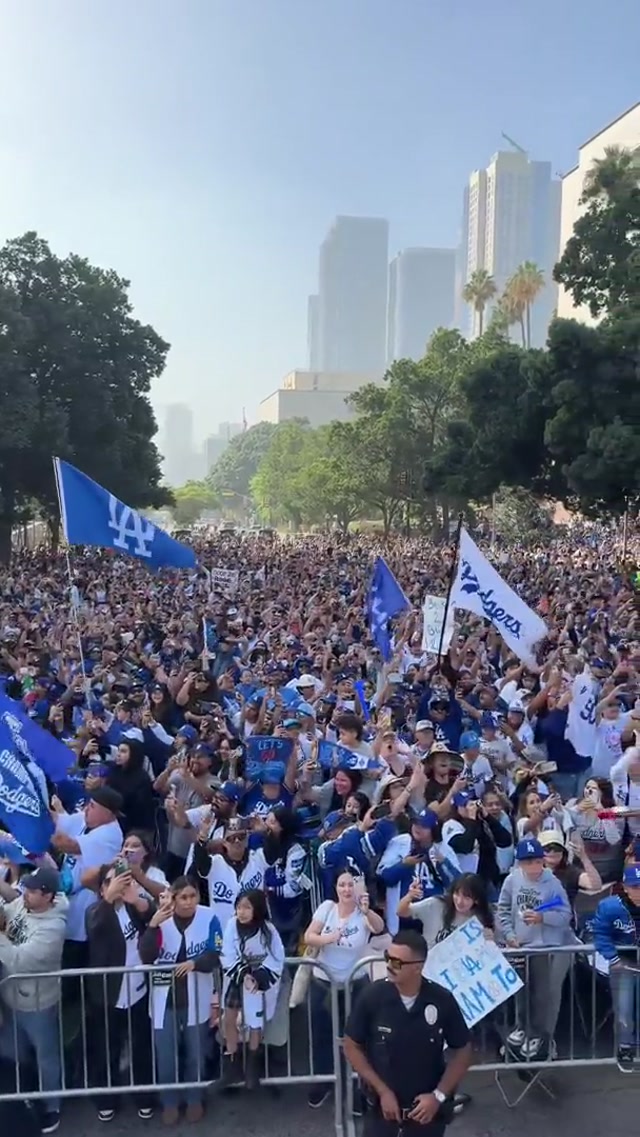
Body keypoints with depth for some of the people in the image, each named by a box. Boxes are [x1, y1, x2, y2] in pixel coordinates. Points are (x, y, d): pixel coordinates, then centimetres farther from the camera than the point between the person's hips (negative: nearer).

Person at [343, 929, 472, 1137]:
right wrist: (382, 1090, -11)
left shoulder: (442, 1001, -19)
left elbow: (463, 1051, -5)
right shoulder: (372, 996, -20)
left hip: (427, 1104, 0)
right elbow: (351, 1046, -7)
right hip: (382, 1100, 0)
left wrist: (439, 1095, -12)